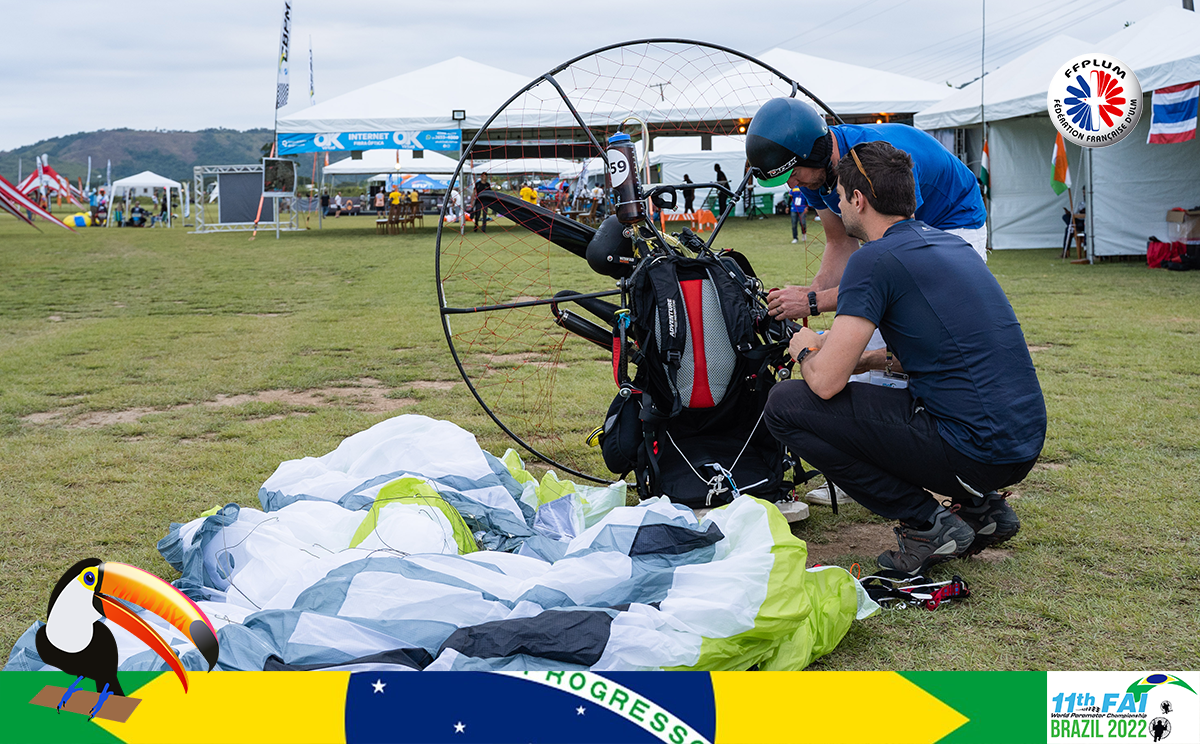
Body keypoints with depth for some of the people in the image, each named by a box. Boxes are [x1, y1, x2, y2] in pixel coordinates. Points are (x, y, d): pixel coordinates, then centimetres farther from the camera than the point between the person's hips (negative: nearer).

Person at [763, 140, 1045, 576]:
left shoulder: (875, 259, -10)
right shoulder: (951, 243, 16)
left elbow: (825, 382, -15)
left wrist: (805, 351, 8)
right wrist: (862, 358, 26)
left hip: (975, 452, -9)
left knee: (786, 407, -4)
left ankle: (927, 524, -4)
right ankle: (980, 507, 17)